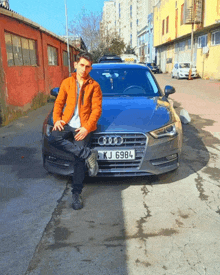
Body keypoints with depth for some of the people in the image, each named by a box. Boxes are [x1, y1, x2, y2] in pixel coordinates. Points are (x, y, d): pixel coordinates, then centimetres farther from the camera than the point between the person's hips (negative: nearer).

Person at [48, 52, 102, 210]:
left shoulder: (94, 86, 3)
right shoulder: (67, 83, 11)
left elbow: (97, 109, -3)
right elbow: (59, 103, 13)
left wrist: (87, 127, -16)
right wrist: (57, 119, -6)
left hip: (83, 126, -3)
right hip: (67, 123, 3)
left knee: (79, 160, -8)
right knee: (53, 139, -27)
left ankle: (76, 194, 8)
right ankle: (88, 154, -18)